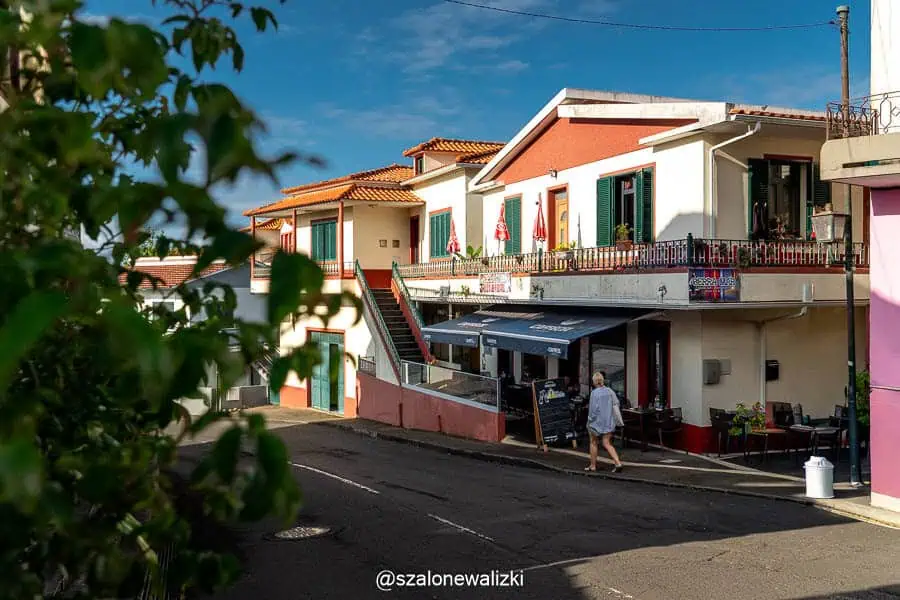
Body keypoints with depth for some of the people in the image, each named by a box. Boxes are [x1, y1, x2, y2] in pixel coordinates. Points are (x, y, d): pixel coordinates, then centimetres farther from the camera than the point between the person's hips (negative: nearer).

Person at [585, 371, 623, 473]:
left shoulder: (594, 393, -15)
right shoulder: (610, 391, 1)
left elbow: (593, 408, -16)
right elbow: (616, 404, 5)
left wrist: (590, 419, -4)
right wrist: (618, 420, 13)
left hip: (597, 421, -5)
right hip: (609, 422, 5)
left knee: (594, 443, 13)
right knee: (607, 444, 7)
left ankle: (593, 465, 21)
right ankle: (617, 463, -10)